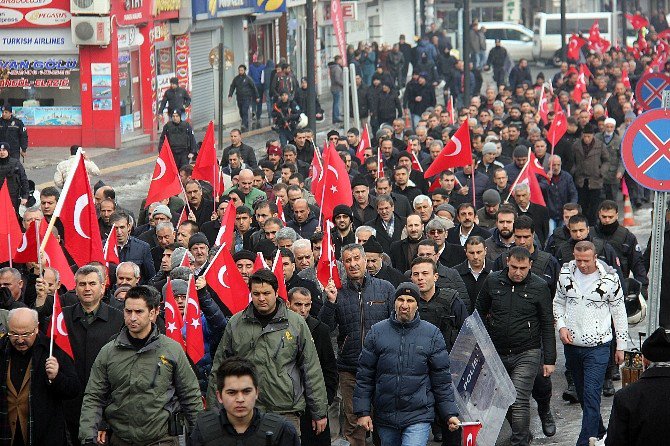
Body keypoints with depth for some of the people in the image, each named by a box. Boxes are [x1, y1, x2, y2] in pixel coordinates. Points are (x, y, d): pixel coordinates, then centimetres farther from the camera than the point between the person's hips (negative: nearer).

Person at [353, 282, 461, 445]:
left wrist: (450, 413, 0)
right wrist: (363, 412, -1)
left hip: (419, 416, -2)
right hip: (385, 418, 2)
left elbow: (442, 379, 4)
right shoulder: (377, 332, 3)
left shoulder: (432, 334, 1)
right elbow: (364, 376, 4)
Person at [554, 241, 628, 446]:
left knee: (591, 396, -12)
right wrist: (561, 326, -4)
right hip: (571, 345, 4)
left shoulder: (609, 278, -9)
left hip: (598, 346, -4)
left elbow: (619, 312, 1)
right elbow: (559, 303, 14)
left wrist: (621, 346, 4)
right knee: (582, 394, 16)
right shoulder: (566, 273, 0)